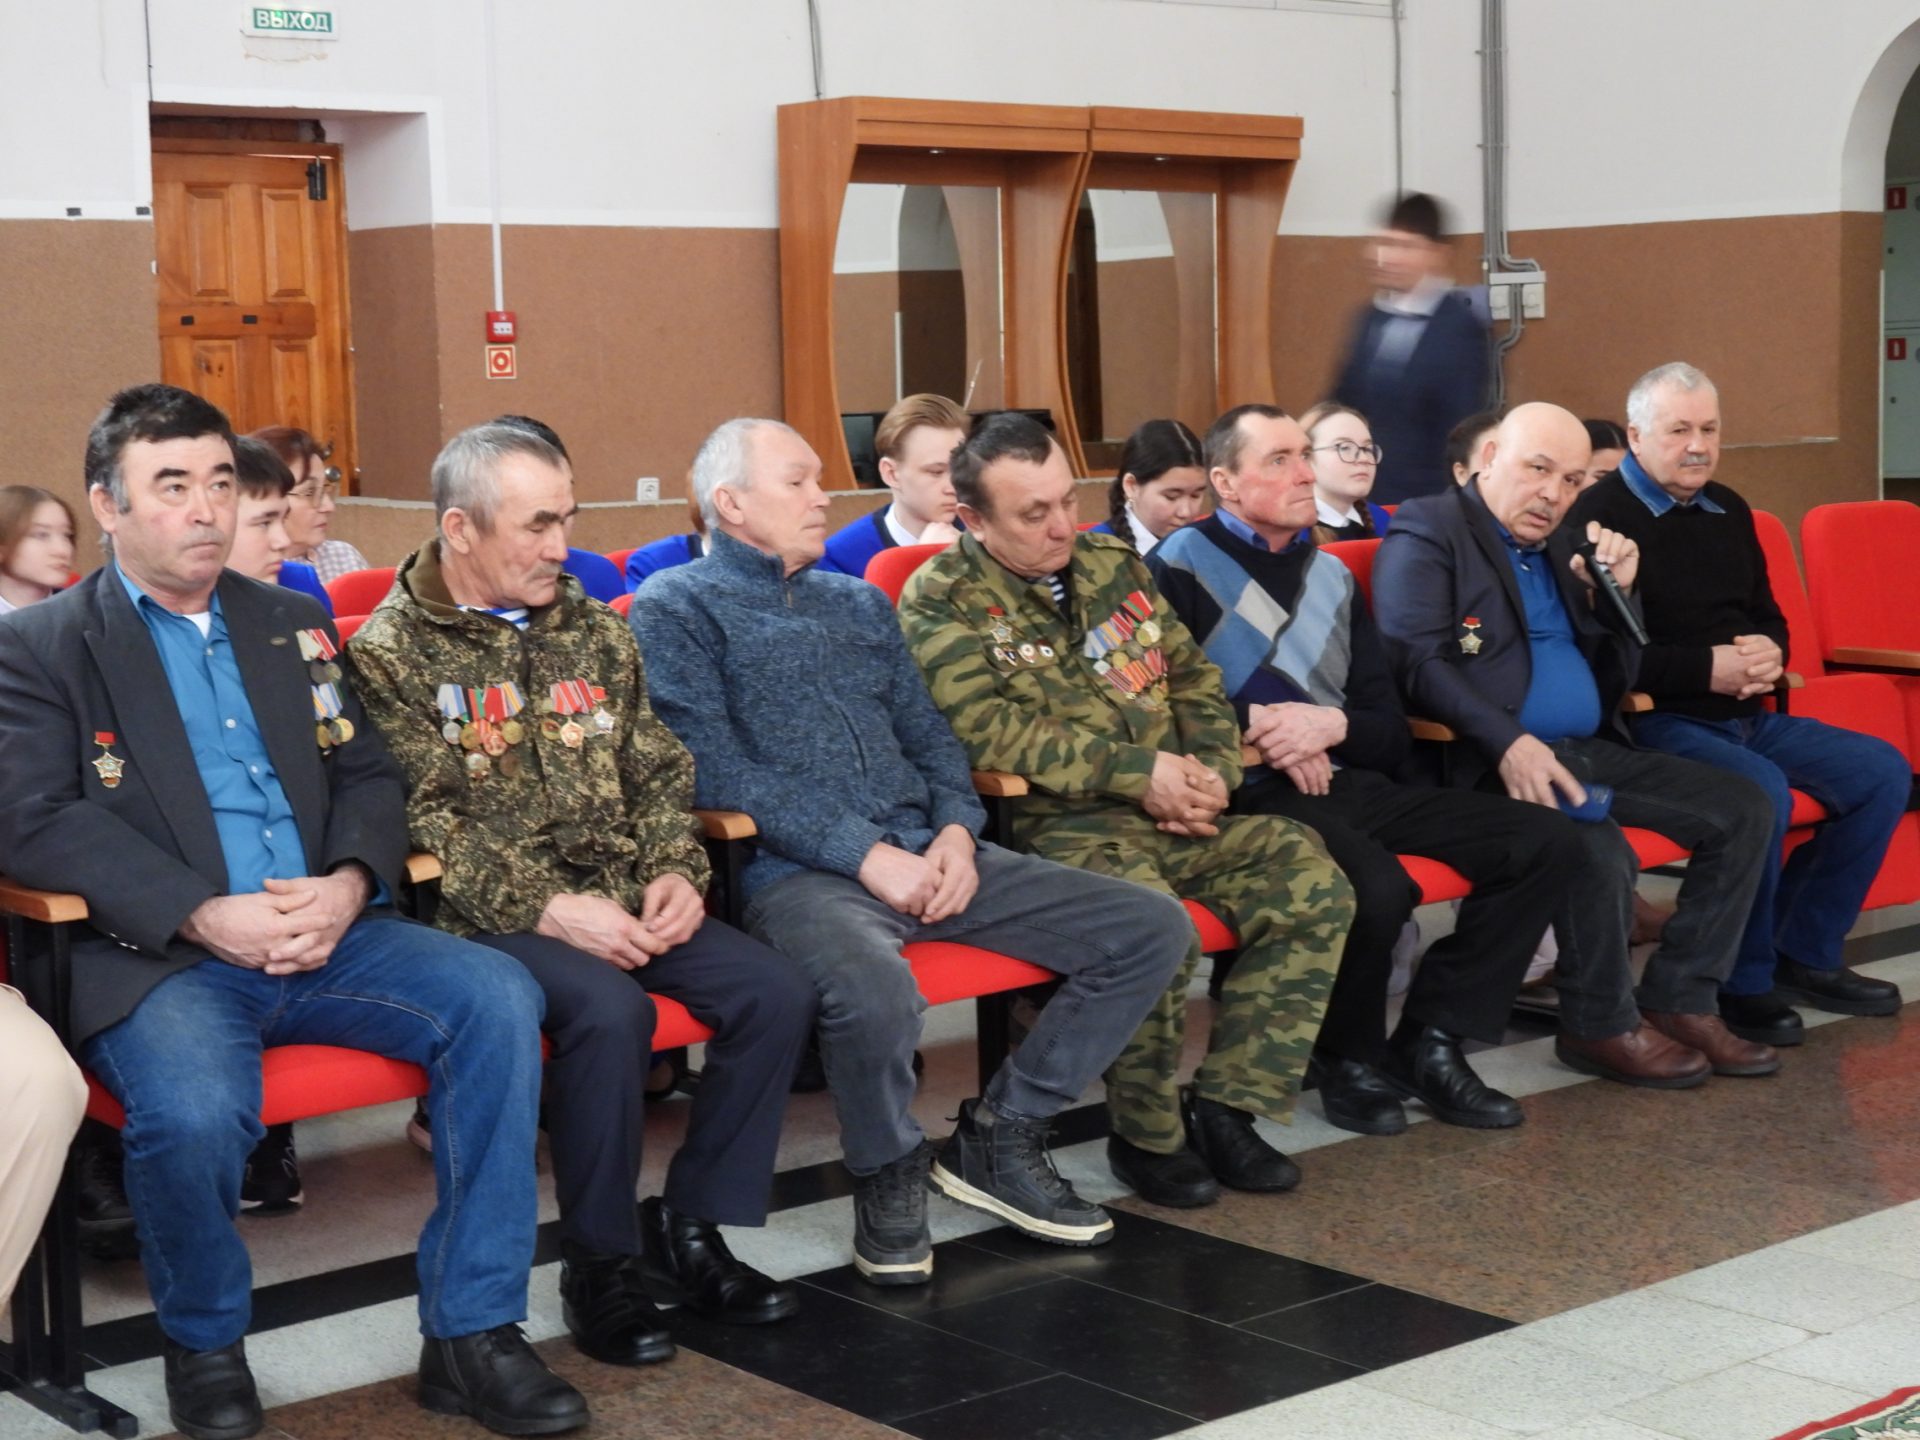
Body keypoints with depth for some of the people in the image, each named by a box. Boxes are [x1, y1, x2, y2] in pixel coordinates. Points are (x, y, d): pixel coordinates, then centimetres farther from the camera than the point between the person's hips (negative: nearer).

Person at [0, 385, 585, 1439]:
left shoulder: (289, 624, 20)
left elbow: (367, 775, 17)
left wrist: (349, 884, -6)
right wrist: (205, 917, -19)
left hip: (324, 936, 5)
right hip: (153, 957, -4)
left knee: (496, 997, -19)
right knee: (193, 1111, -34)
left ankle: (470, 1333, -10)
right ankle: (204, 1344, -1)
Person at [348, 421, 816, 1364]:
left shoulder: (596, 631, 16)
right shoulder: (391, 652, -3)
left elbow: (657, 773, 17)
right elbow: (425, 820, -11)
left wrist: (675, 871, -2)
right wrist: (549, 906, -20)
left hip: (624, 903, 6)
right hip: (492, 917, -6)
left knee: (776, 994, -16)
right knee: (609, 1009, -34)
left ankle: (690, 1230, 1)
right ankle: (600, 1265, -13)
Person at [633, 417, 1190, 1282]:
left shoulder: (859, 603, 24)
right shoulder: (679, 608, 3)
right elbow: (714, 767, -9)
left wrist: (957, 829, -1)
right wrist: (864, 855, -16)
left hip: (922, 854, 7)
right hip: (796, 871, -7)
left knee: (1151, 929, -4)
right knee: (877, 991, -41)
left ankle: (999, 1137, 7)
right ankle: (887, 1176, -7)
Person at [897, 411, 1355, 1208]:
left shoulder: (1113, 563, 17)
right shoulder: (942, 600, -3)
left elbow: (1195, 678, 21)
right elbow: (988, 728, -16)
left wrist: (1210, 771, 0)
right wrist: (1139, 771, -17)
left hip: (1171, 819, 7)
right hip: (1054, 826, -7)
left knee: (1312, 883, -13)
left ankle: (1224, 1105, -4)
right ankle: (1146, 1136, -11)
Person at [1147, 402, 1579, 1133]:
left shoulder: (1332, 576, 20)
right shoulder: (1181, 568, 1)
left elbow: (1390, 729, 16)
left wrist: (1332, 727, -5)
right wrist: (1256, 727, -16)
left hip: (1351, 783, 7)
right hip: (1254, 793, -7)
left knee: (1546, 840, -7)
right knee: (1377, 887, -36)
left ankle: (1429, 1039, -1)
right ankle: (1352, 1057, -6)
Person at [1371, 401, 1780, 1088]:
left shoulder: (1563, 545, 20)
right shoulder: (1426, 533, -3)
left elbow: (1619, 675, 20)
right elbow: (1417, 661, -18)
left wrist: (1618, 593, 2)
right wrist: (1507, 741, -30)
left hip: (1591, 750, 9)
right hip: (1495, 762, -8)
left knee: (1743, 809, -1)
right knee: (1599, 849, -32)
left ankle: (1678, 1000, 3)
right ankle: (1601, 1028, -9)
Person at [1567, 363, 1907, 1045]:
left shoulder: (1728, 511, 15)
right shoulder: (1599, 517, -10)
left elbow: (1767, 616, 25)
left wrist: (1769, 654, -1)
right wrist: (1707, 669, -21)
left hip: (1747, 716, 9)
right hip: (1654, 720, -9)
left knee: (1882, 770, 1)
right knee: (1761, 790, -33)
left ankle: (1806, 955, 10)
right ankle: (1743, 983, -14)